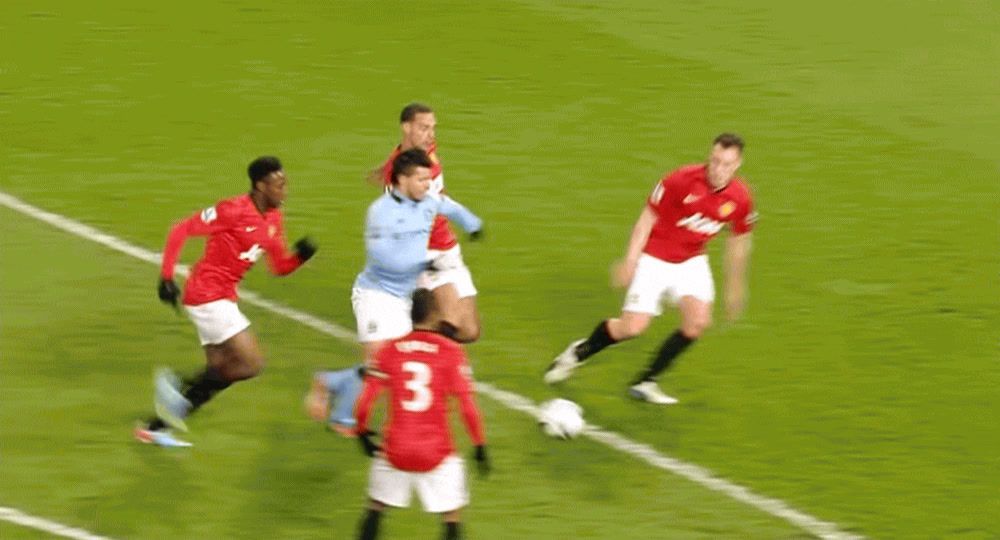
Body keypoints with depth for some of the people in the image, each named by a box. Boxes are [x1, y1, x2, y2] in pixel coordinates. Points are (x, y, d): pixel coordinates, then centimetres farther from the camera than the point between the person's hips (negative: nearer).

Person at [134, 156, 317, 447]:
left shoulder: (273, 218, 8)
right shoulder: (233, 211, -18)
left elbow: (280, 267, 14)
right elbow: (181, 230, -15)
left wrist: (301, 255, -8)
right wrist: (167, 276, -20)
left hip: (224, 296, 10)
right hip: (207, 294, -10)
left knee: (220, 372, 14)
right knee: (251, 363, -13)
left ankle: (154, 427, 20)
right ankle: (182, 394, -4)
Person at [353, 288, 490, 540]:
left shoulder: (389, 350, 0)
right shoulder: (450, 352, -6)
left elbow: (364, 402, -1)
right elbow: (467, 406, -10)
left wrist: (362, 434, 16)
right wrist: (480, 446, 0)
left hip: (395, 450, 2)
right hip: (437, 452, -2)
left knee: (377, 506, 19)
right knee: (452, 512, 9)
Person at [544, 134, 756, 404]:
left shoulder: (740, 198, -12)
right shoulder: (681, 181, -24)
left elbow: (739, 240, 6)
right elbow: (647, 219, -13)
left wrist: (735, 287, 13)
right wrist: (630, 261, -17)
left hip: (691, 261, 4)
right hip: (654, 258, -4)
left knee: (698, 320, -18)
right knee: (633, 327, -11)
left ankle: (645, 382, -1)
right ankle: (579, 352, 21)